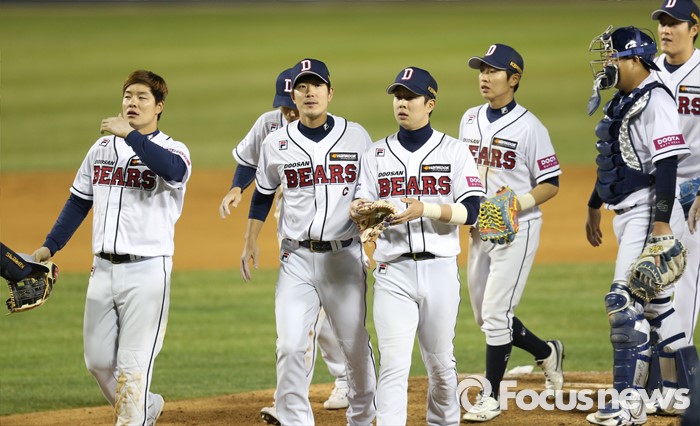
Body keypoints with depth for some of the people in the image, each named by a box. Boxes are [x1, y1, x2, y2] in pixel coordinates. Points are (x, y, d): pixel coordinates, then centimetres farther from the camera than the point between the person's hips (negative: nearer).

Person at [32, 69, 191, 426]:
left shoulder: (172, 150, -4)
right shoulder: (102, 148, 12)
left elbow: (172, 170, -29)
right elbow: (78, 202, 18)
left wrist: (130, 134, -31)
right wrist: (49, 247, 9)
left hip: (146, 271, -6)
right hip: (103, 269, 6)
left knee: (133, 365, -6)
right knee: (98, 361, 10)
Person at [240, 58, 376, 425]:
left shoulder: (355, 136, 1)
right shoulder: (276, 143, 3)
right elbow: (263, 195, 15)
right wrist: (251, 242, 11)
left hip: (344, 256, 0)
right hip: (296, 258, 0)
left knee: (355, 344, 7)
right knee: (289, 347, -8)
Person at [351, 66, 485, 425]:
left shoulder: (453, 151, 3)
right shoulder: (377, 154, 10)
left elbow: (470, 211, -6)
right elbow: (363, 208, 5)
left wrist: (425, 209, -21)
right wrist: (359, 211, -19)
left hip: (440, 270, 0)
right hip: (393, 271, 0)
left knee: (440, 361, 11)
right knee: (393, 362, -11)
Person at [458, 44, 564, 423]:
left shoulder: (528, 127, -11)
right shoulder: (470, 120, 8)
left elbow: (551, 184, -9)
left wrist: (519, 203, -24)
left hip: (516, 231, -7)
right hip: (479, 230, 7)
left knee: (495, 313, -9)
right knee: (484, 316, 12)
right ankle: (546, 353, 34)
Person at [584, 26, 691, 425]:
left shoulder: (655, 101, -15)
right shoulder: (622, 102, 15)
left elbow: (667, 165, -21)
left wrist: (662, 223, -26)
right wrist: (594, 207, 32)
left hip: (649, 211, -10)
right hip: (628, 213, 10)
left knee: (625, 301, -15)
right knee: (656, 302, 13)